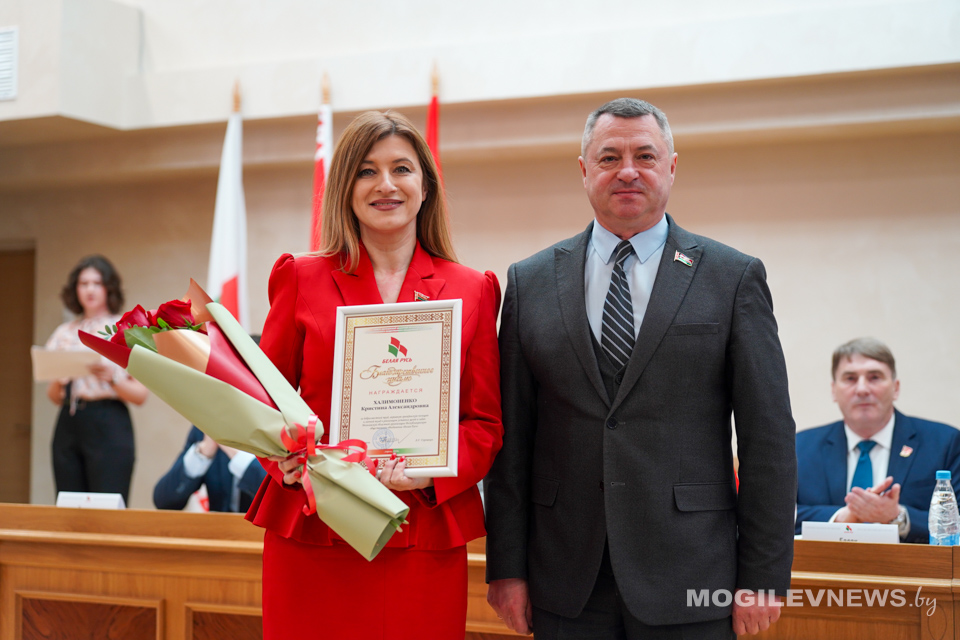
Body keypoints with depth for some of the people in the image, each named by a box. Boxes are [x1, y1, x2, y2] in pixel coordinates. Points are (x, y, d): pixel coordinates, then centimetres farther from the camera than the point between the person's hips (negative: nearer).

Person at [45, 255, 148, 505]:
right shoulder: (64, 333, 13)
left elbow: (140, 395, -3)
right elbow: (54, 397, 15)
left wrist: (112, 378, -19)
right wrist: (58, 383, -6)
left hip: (109, 426, -4)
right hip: (69, 425, 4)